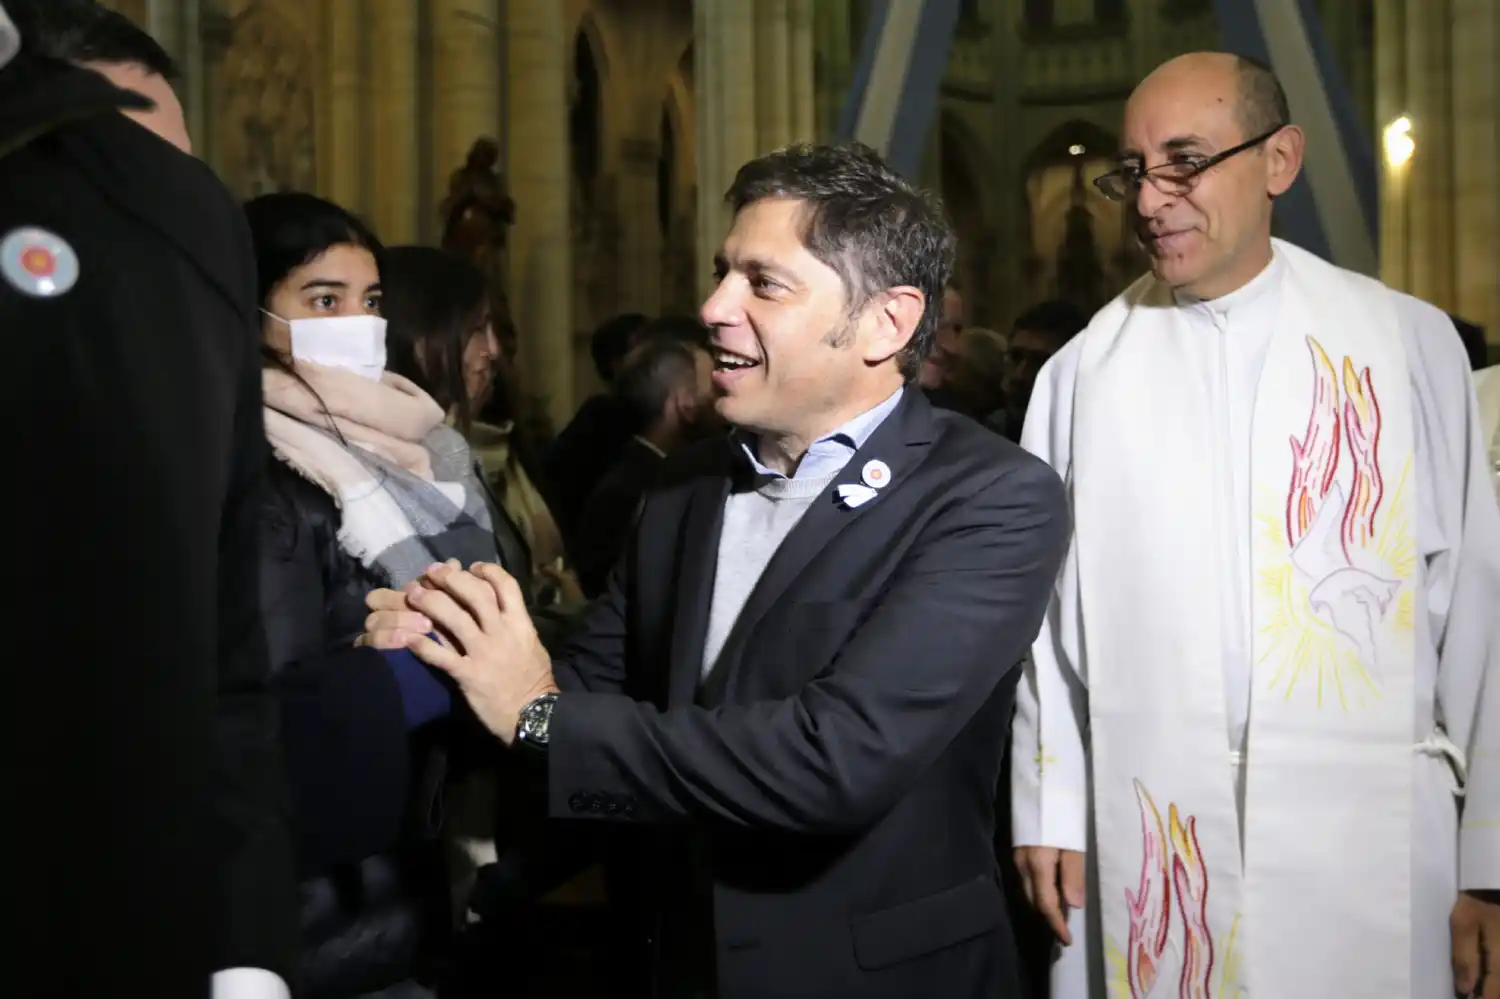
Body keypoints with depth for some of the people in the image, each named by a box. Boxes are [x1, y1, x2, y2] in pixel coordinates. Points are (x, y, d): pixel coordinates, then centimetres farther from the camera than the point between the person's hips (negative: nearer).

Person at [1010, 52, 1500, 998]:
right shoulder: (1085, 371, 3)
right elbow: (1049, 609, 5)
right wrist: (1047, 811, 3)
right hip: (1148, 842, 1)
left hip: (1369, 843, -1)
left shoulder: (1410, 343, -1)